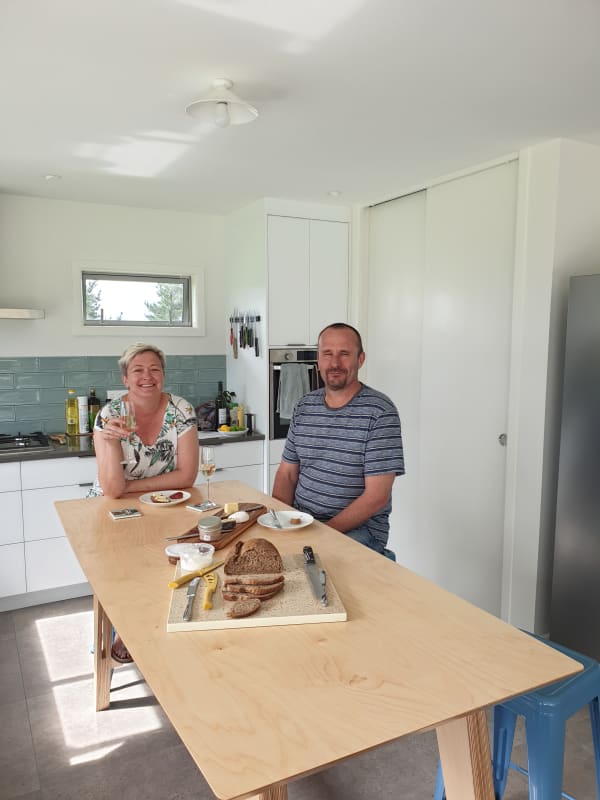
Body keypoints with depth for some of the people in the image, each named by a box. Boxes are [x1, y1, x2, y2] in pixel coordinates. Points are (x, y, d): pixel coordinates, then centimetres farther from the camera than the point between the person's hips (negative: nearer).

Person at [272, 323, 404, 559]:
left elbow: (377, 496, -14)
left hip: (358, 528, -5)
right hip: (301, 521, 6)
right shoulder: (304, 406, 8)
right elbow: (287, 473, 12)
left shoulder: (380, 411, -11)